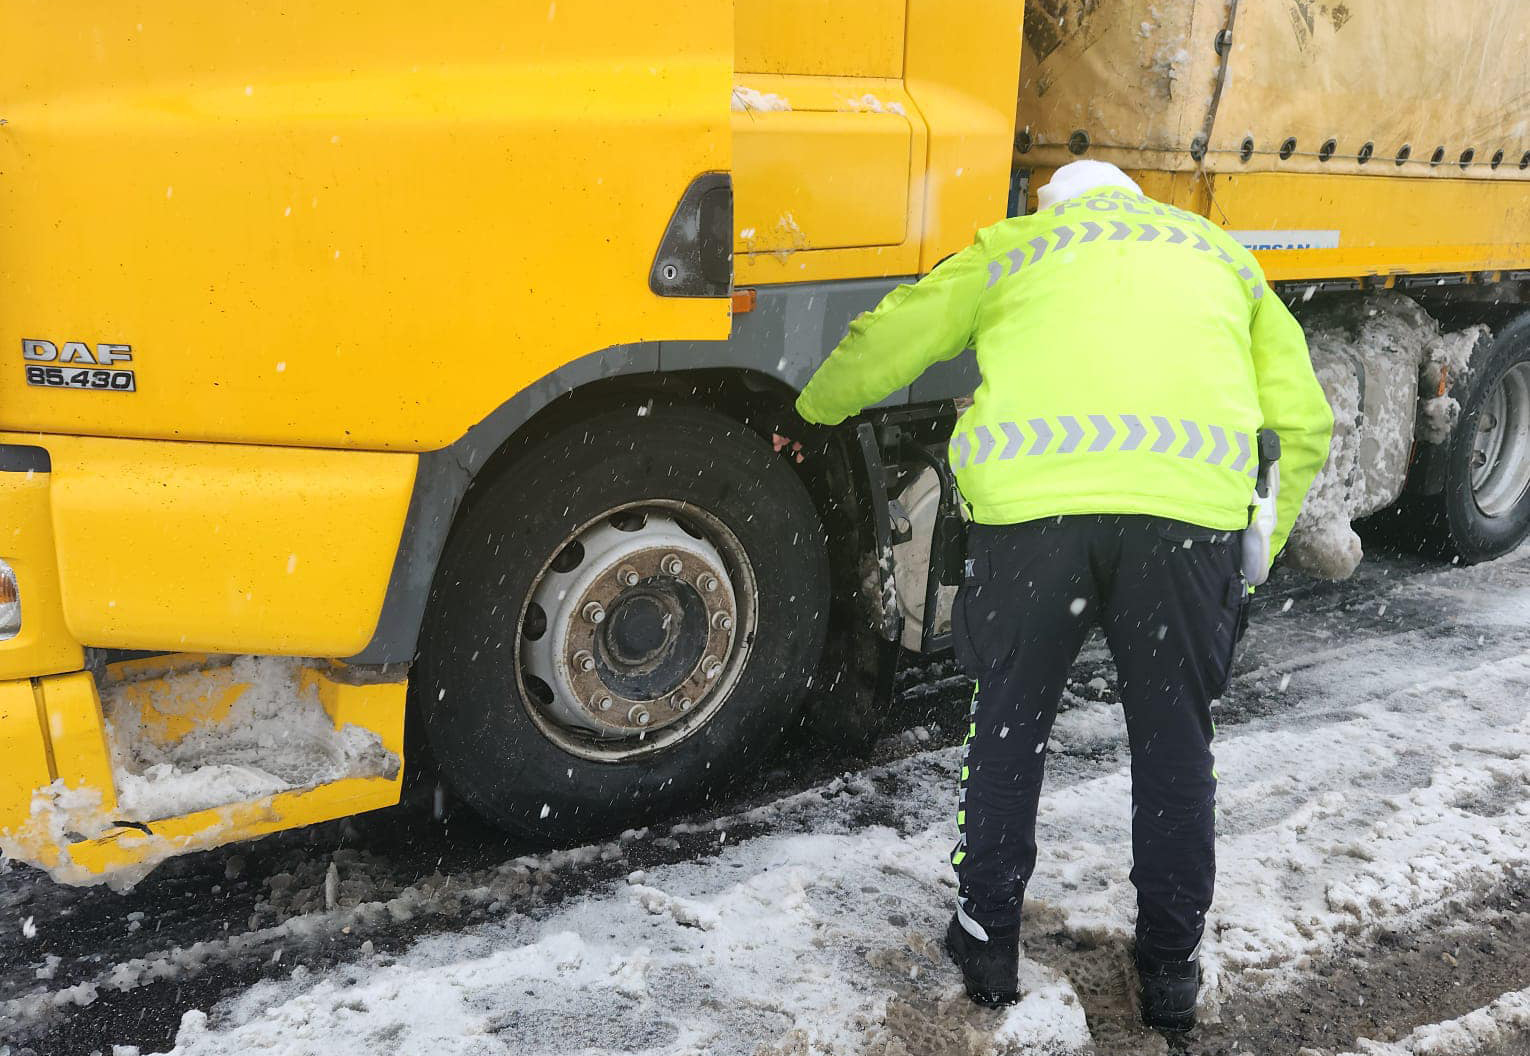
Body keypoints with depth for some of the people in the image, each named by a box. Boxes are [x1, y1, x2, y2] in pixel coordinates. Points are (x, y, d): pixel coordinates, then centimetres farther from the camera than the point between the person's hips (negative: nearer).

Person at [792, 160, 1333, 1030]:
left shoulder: (1014, 246, 28)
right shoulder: (1220, 252, 32)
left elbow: (882, 344, 29)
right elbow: (1302, 421, 26)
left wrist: (813, 412, 47)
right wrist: (1257, 549, 34)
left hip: (1033, 499, -1)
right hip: (1193, 503, 2)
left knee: (1009, 726, 17)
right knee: (1175, 741, 17)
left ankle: (989, 941, 30)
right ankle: (1172, 969, 30)